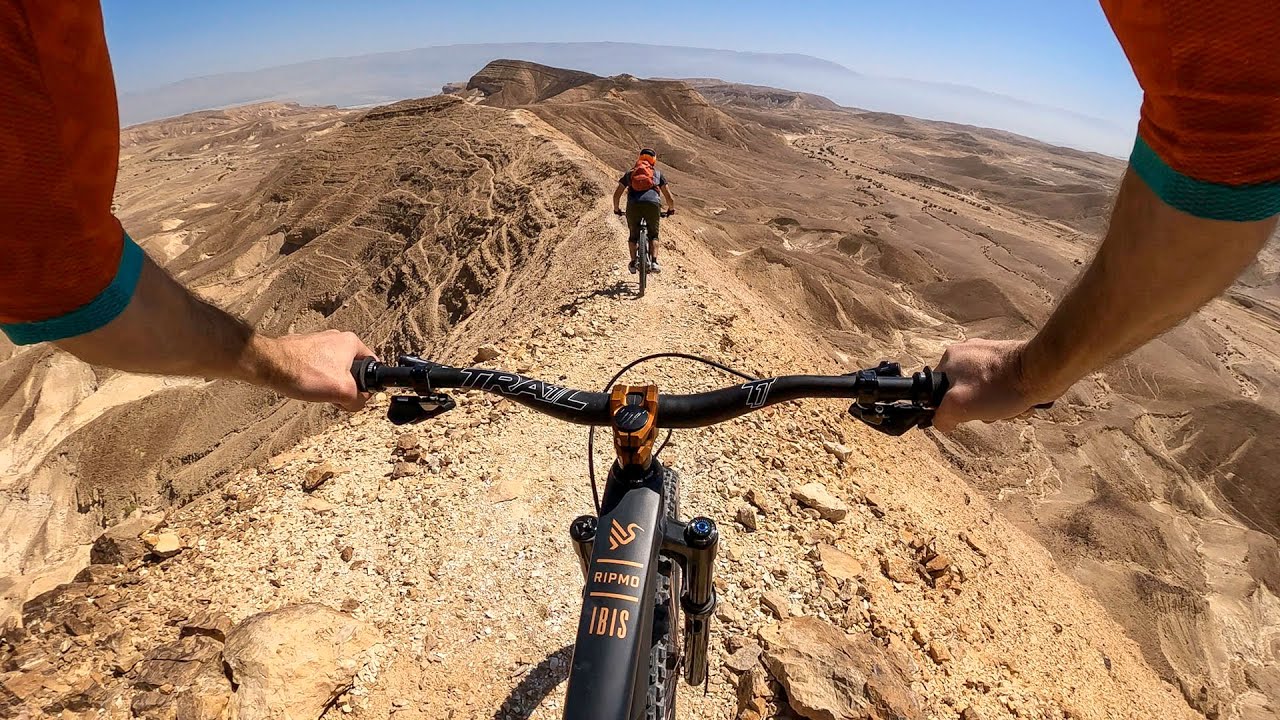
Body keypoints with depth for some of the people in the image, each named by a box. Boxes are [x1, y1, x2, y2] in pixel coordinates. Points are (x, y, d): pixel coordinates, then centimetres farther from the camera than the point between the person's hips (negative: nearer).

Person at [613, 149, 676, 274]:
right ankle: (654, 262, 1)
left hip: (633, 205, 1)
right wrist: (671, 209, 42)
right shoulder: (658, 173, 26)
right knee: (653, 235, 16)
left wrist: (616, 209, 40)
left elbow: (616, 194, 25)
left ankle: (633, 263, 14)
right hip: (653, 204, -1)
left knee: (634, 235, 20)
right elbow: (669, 196, 25)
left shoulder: (630, 172, 27)